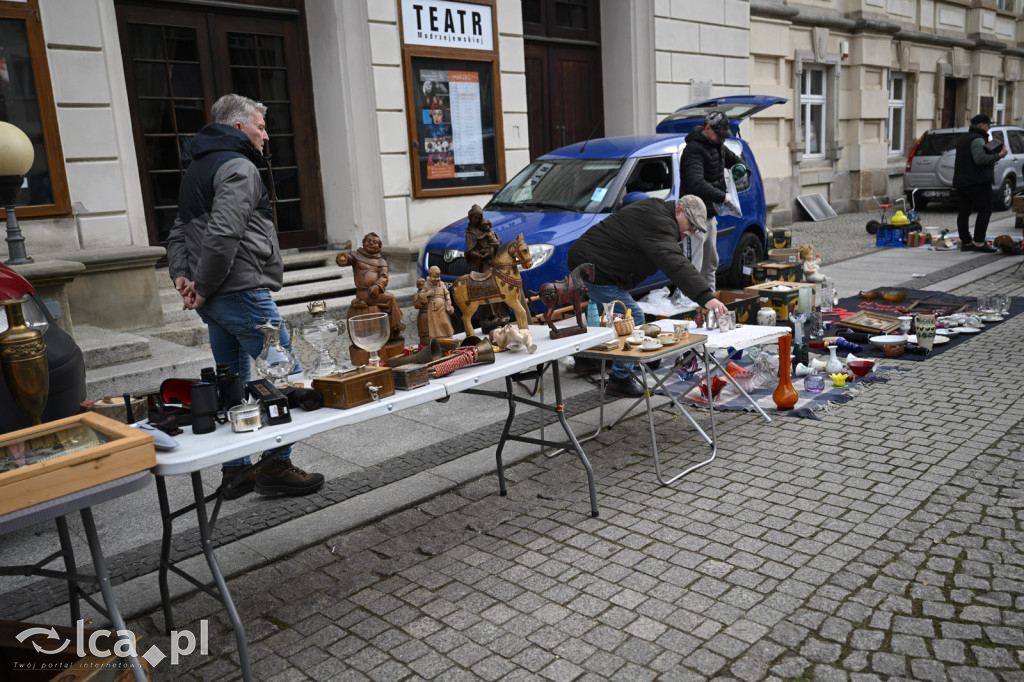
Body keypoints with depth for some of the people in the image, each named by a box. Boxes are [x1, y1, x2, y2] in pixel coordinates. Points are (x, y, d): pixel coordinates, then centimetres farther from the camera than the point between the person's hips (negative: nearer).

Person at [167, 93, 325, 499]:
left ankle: (235, 471, 22)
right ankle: (277, 467, 3)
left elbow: (179, 234, 21)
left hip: (215, 300, 10)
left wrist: (182, 276, 7)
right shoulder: (239, 167, -10)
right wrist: (203, 289, -14)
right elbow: (222, 235, -23)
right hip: (243, 294, -10)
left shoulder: (197, 169, 22)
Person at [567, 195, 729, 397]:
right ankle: (620, 378, 3)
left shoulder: (655, 209, 11)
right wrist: (706, 298, -44)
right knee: (632, 319, -7)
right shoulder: (658, 225, -23)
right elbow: (676, 265, -36)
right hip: (596, 272, -11)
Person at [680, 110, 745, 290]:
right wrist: (722, 197, -38)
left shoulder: (717, 145, 9)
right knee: (694, 267, -12)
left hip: (710, 215, 10)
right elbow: (696, 183, -34)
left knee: (710, 264, 21)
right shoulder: (694, 149, -21)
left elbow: (734, 159, 28)